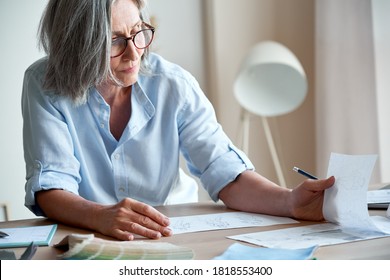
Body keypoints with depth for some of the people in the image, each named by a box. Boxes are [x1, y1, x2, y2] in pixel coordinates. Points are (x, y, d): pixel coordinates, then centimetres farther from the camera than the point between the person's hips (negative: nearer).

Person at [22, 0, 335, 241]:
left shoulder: (174, 85, -7)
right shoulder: (44, 85, -9)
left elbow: (226, 174, -11)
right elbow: (49, 187, -16)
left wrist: (289, 201, -29)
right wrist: (100, 216, -37)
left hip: (174, 237, 1)